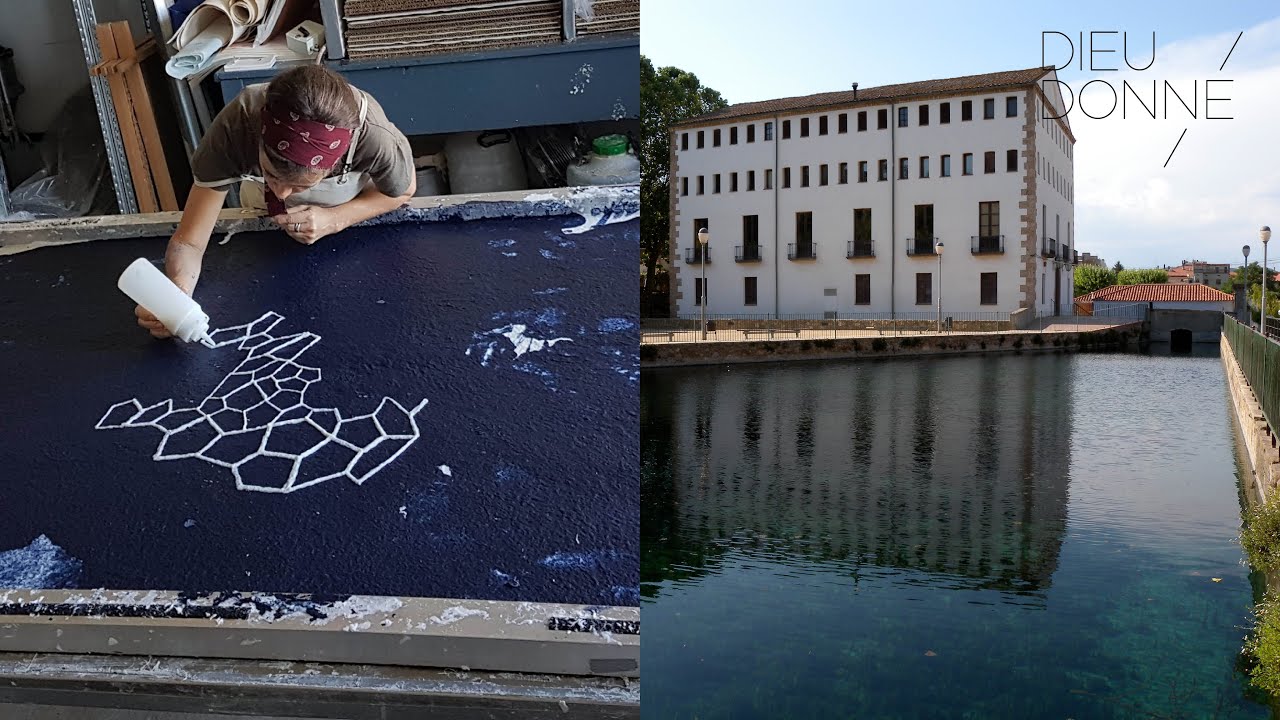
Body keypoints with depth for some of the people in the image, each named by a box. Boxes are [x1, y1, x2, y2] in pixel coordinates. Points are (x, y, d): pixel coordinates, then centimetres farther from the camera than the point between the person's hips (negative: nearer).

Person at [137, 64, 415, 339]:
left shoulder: (374, 137, -46)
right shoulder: (234, 128, -43)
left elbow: (402, 191, -21)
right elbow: (188, 242, -36)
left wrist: (334, 220, -37)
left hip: (353, 213, -1)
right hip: (264, 214, 1)